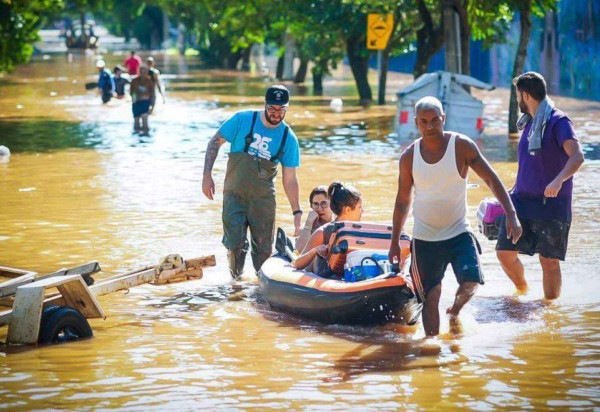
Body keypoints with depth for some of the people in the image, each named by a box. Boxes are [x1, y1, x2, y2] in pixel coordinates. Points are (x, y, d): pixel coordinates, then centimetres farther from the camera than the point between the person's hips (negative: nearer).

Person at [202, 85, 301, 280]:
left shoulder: (288, 138, -2)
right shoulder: (243, 120, -7)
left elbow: (290, 179, 1)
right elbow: (215, 142, 1)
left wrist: (297, 211, -3)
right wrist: (207, 175, -7)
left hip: (264, 199, 1)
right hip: (234, 195, -1)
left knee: (264, 249, 3)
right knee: (235, 244, -7)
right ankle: (236, 280, 17)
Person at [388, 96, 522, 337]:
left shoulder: (461, 146, -8)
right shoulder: (409, 157, -2)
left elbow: (491, 179, -8)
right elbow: (402, 201, 9)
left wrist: (511, 214, -20)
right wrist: (394, 242, 10)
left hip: (459, 233, -1)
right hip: (424, 238, 1)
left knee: (471, 283, -18)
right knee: (431, 297, 3)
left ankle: (455, 311, 14)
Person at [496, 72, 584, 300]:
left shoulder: (558, 121, -11)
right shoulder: (529, 122, 14)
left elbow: (577, 156, -25)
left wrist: (558, 180, -40)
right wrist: (513, 193, 25)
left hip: (551, 204, -7)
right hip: (522, 201, 7)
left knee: (549, 260, -4)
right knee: (504, 252, 1)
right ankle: (522, 290, 26)